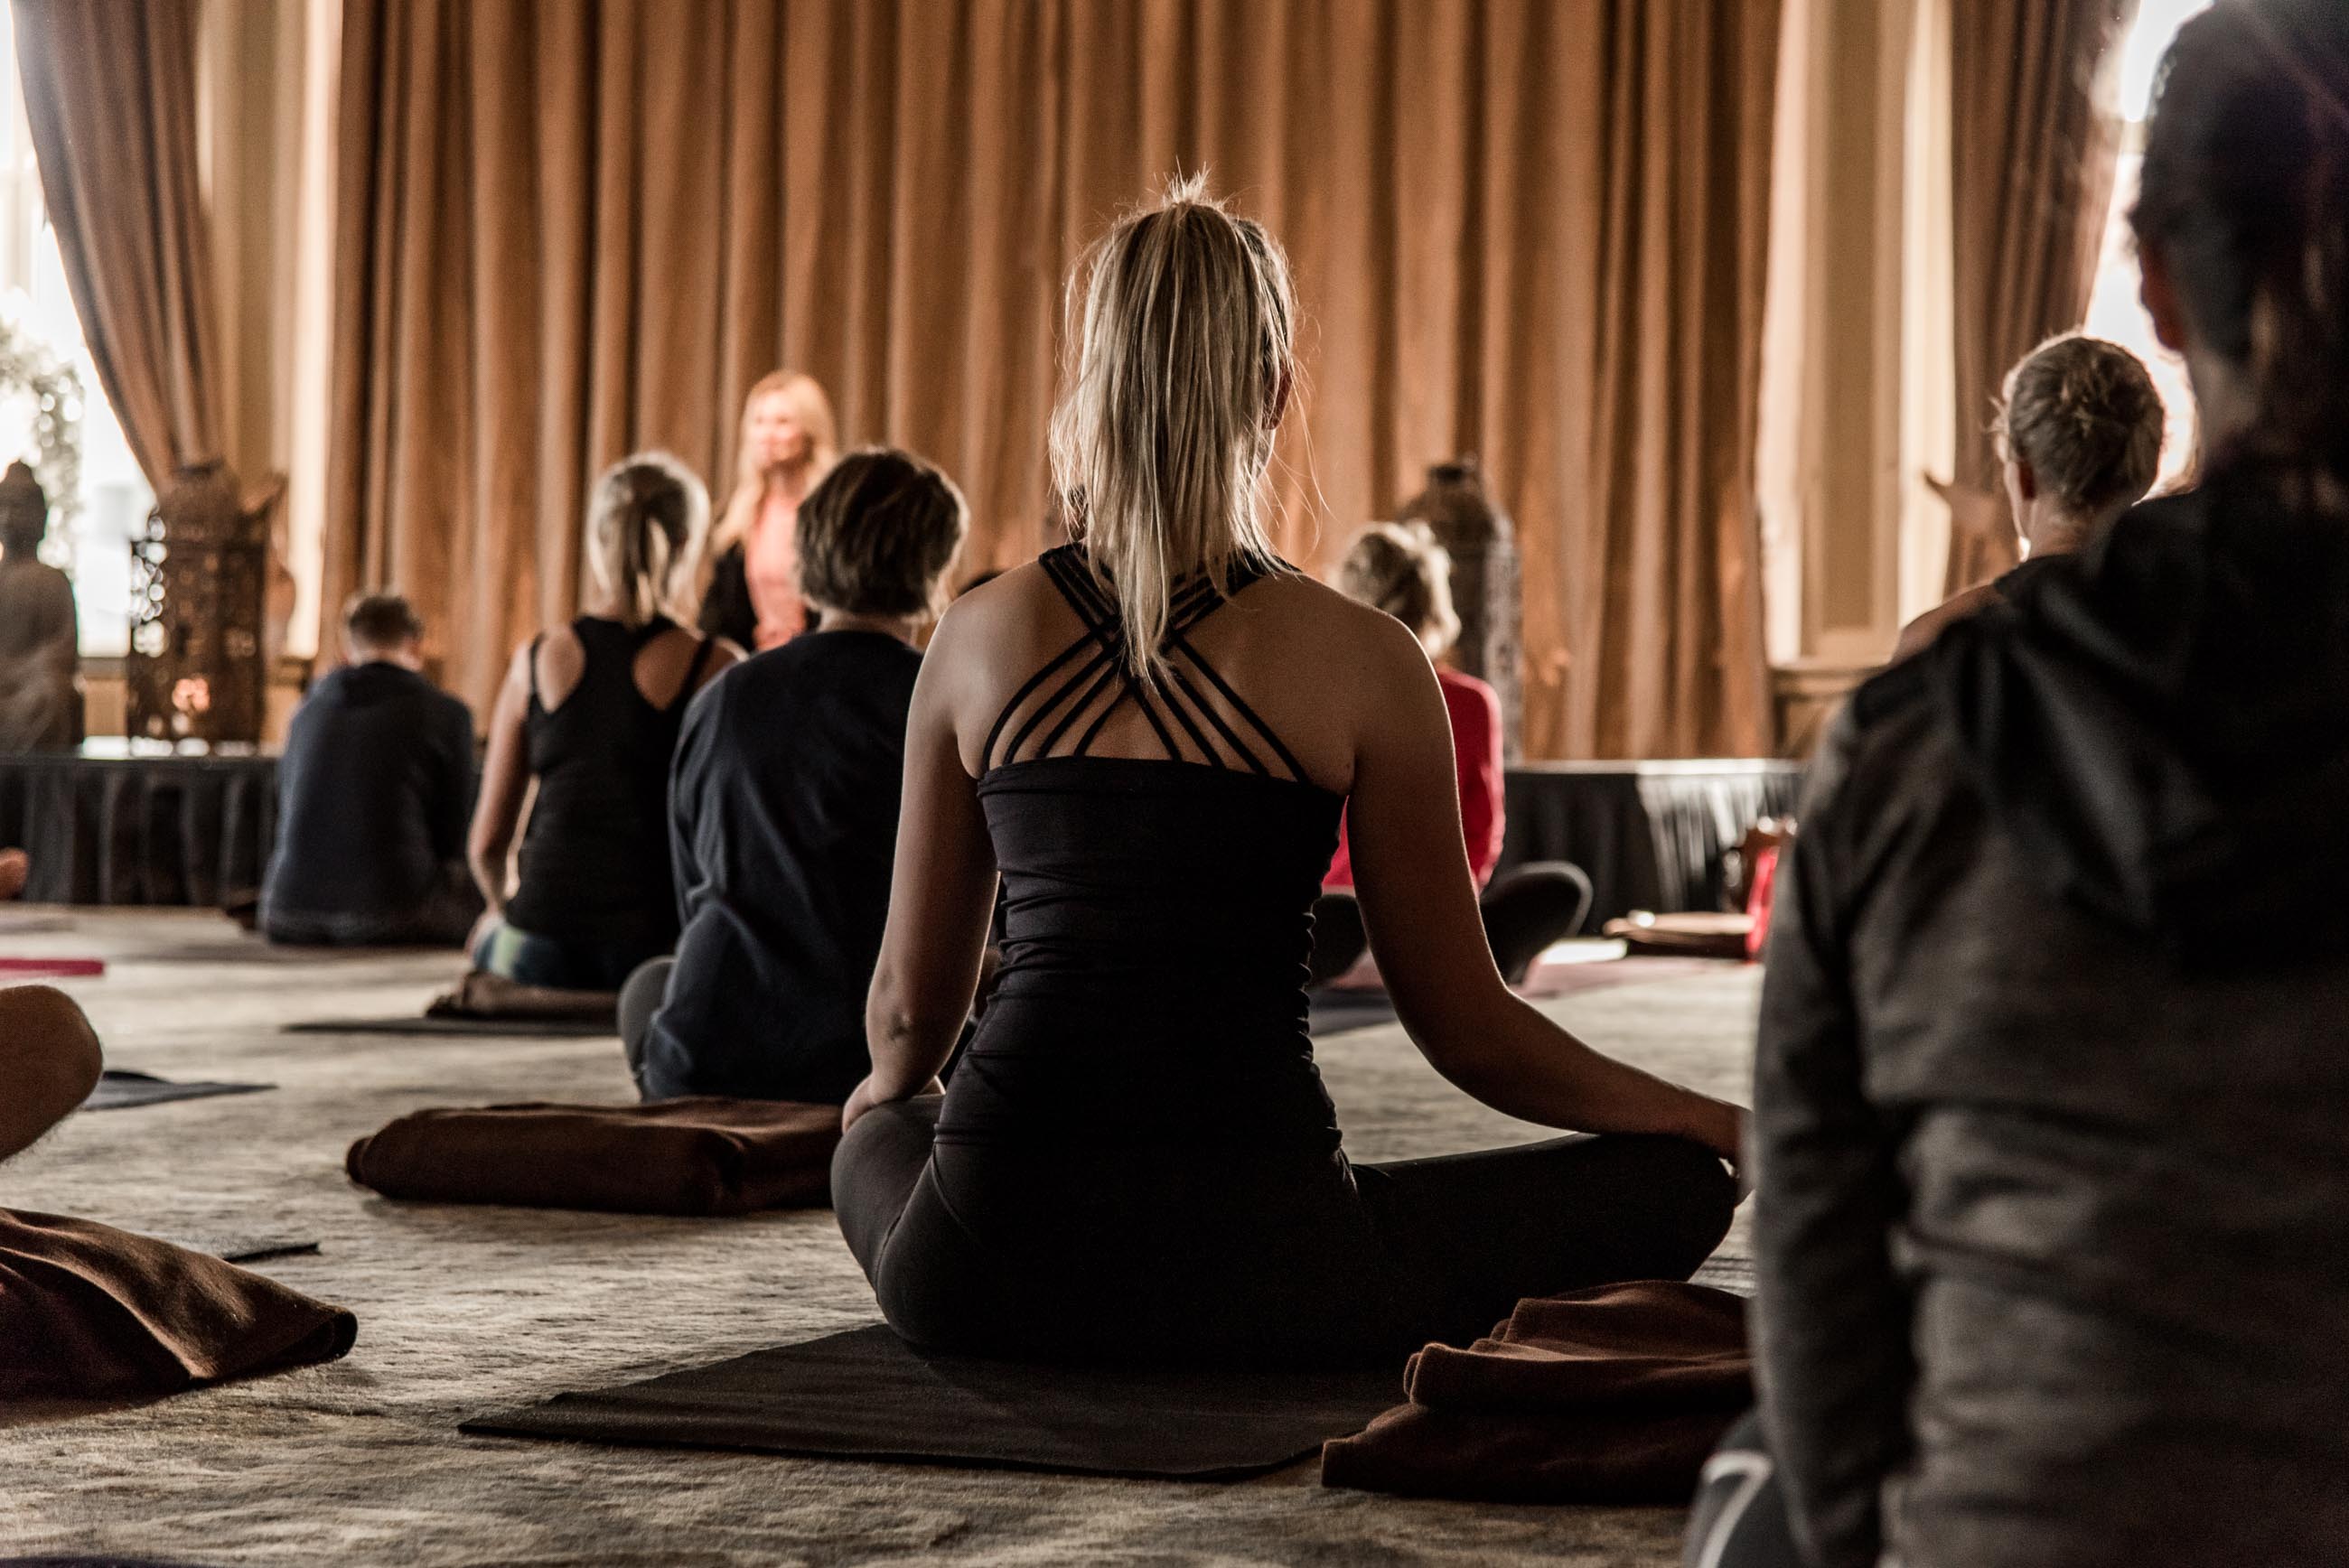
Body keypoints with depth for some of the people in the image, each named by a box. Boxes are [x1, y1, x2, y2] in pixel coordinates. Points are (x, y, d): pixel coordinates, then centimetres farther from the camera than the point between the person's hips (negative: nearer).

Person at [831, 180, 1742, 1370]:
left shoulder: (981, 638, 5)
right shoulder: (1358, 662, -3)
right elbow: (1469, 1034, 3)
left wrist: (888, 1086, 39)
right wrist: (1738, 1129, 17)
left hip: (982, 1272, 4)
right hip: (1246, 1267, -3)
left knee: (881, 1137, 39)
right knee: (1678, 1182, 10)